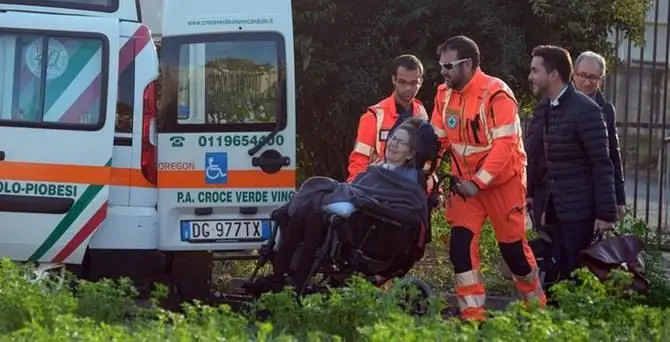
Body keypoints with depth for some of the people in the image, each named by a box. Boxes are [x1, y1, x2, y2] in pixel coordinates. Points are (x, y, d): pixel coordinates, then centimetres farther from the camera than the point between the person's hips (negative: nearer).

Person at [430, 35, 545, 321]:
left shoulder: (496, 94, -21)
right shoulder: (444, 94, 1)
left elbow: (504, 145, -24)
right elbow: (437, 139, 6)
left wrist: (479, 182, -26)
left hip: (502, 181, -6)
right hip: (466, 182, 6)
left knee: (512, 246, 4)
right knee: (460, 243, -6)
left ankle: (537, 306, 26)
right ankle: (473, 315, -1)